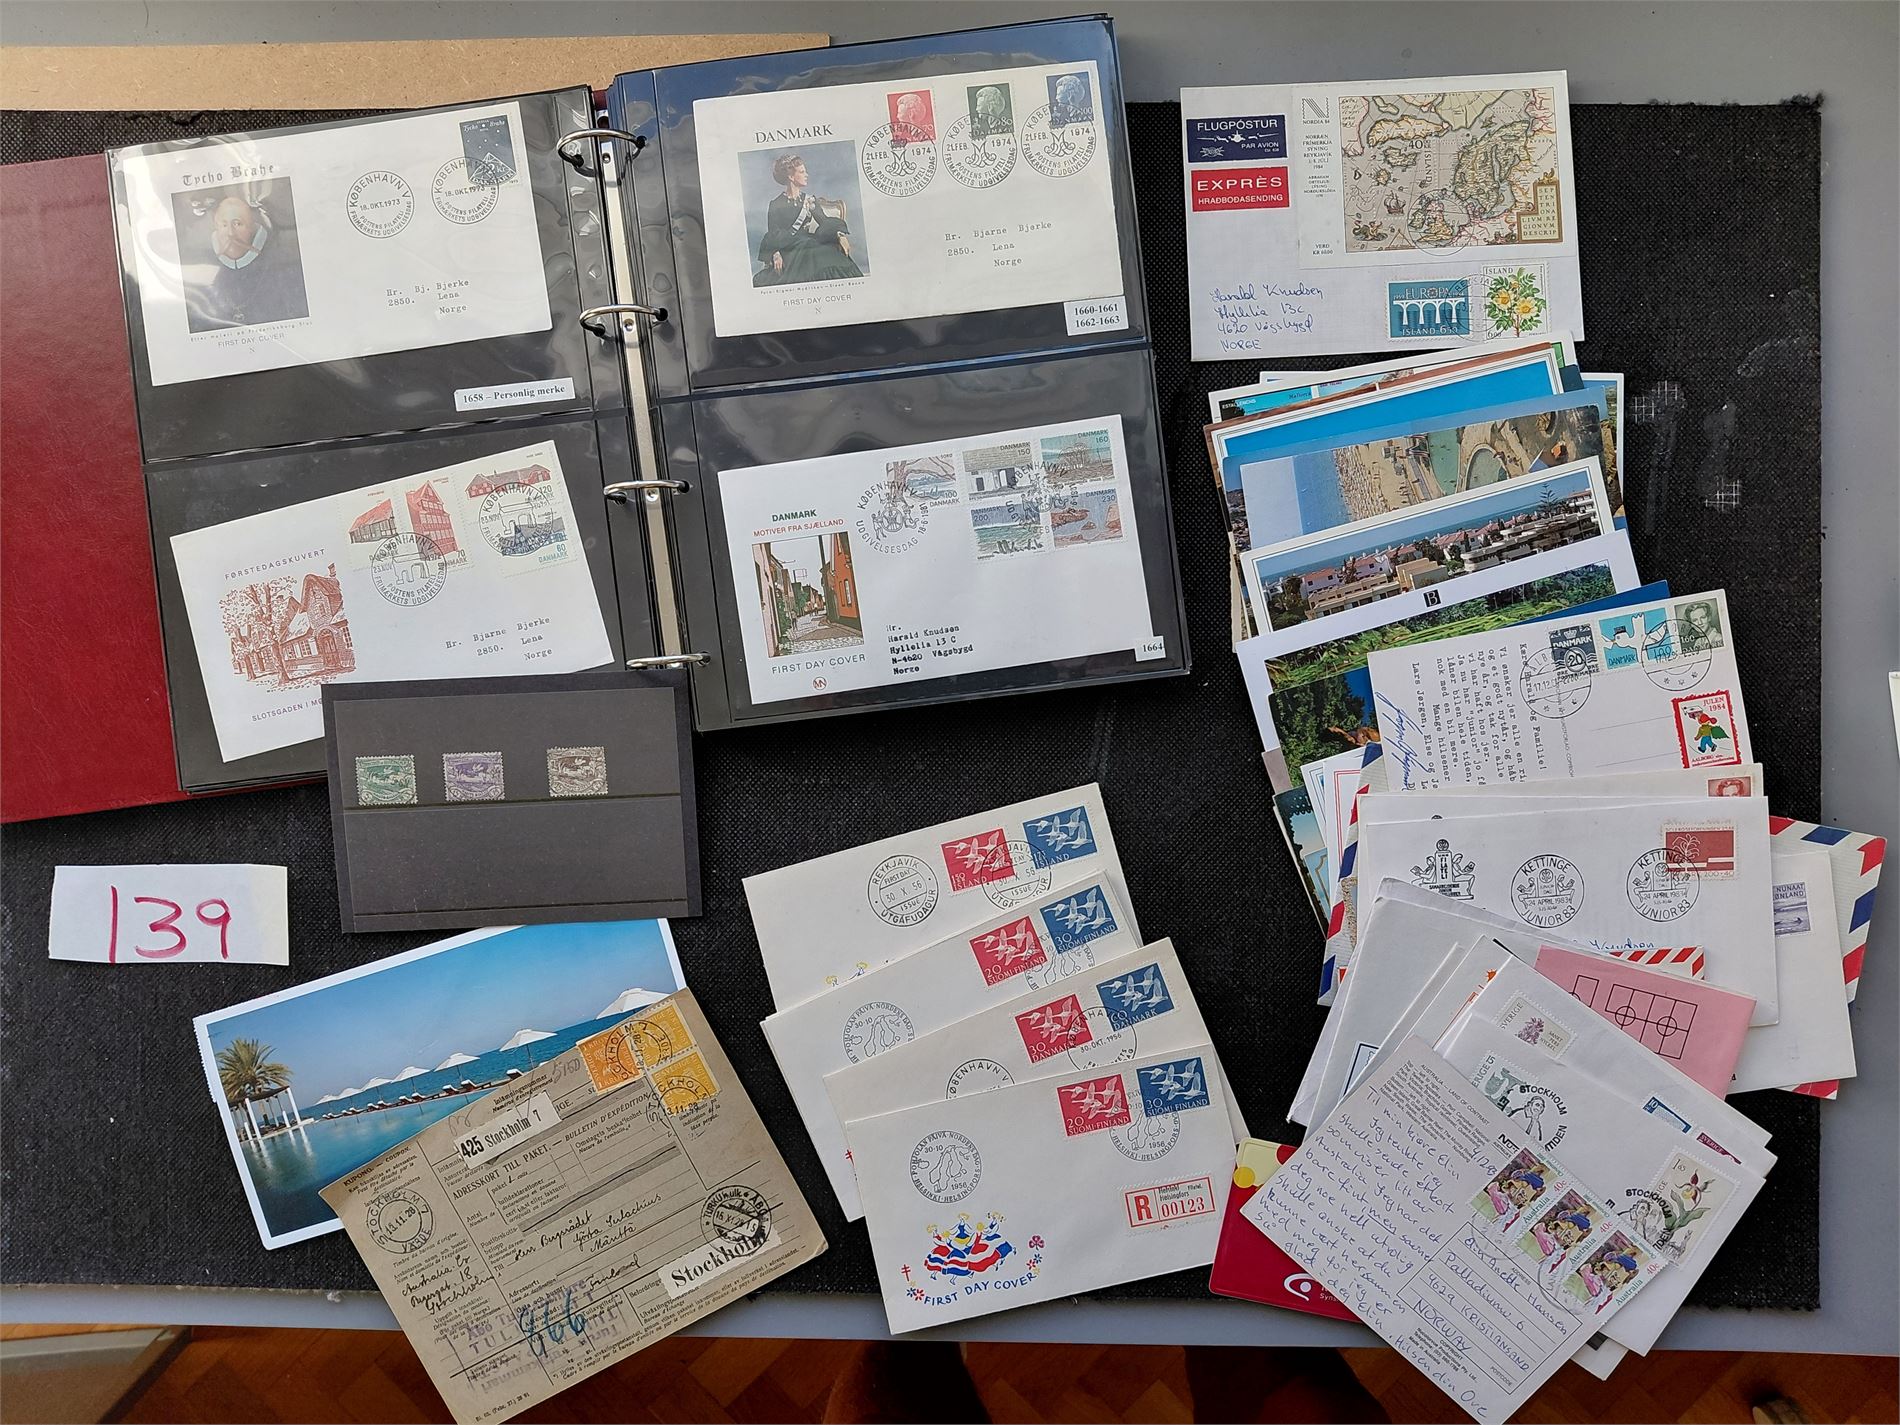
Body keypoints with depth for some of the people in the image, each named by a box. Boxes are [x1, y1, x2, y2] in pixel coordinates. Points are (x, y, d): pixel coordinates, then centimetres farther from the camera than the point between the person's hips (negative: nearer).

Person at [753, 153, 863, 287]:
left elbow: (825, 222, 5)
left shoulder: (809, 200, 16)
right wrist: (775, 254, -20)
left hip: (807, 245, 3)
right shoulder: (775, 205, 4)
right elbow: (772, 236, 0)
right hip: (786, 253, -3)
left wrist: (840, 235, -16)